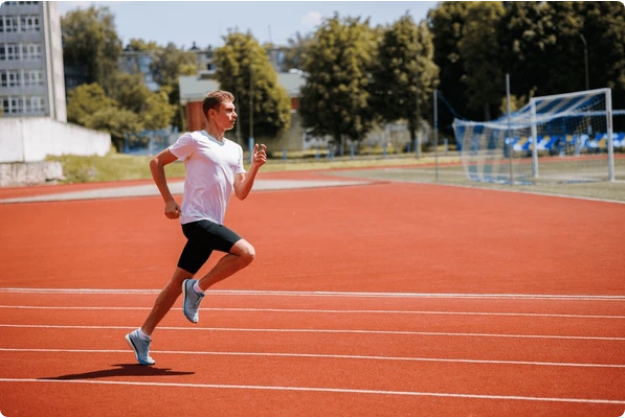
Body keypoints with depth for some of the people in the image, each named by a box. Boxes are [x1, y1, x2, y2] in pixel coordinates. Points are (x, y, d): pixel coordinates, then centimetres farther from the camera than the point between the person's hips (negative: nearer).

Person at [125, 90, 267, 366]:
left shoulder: (235, 150, 16)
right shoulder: (194, 141, -4)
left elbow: (241, 193, 12)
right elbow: (156, 162, 1)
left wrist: (255, 167, -3)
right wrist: (168, 200, -5)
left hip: (211, 224, 7)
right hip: (196, 219, -7)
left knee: (178, 282, 8)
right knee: (246, 252, -22)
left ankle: (142, 336, 15)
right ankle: (198, 288, -6)